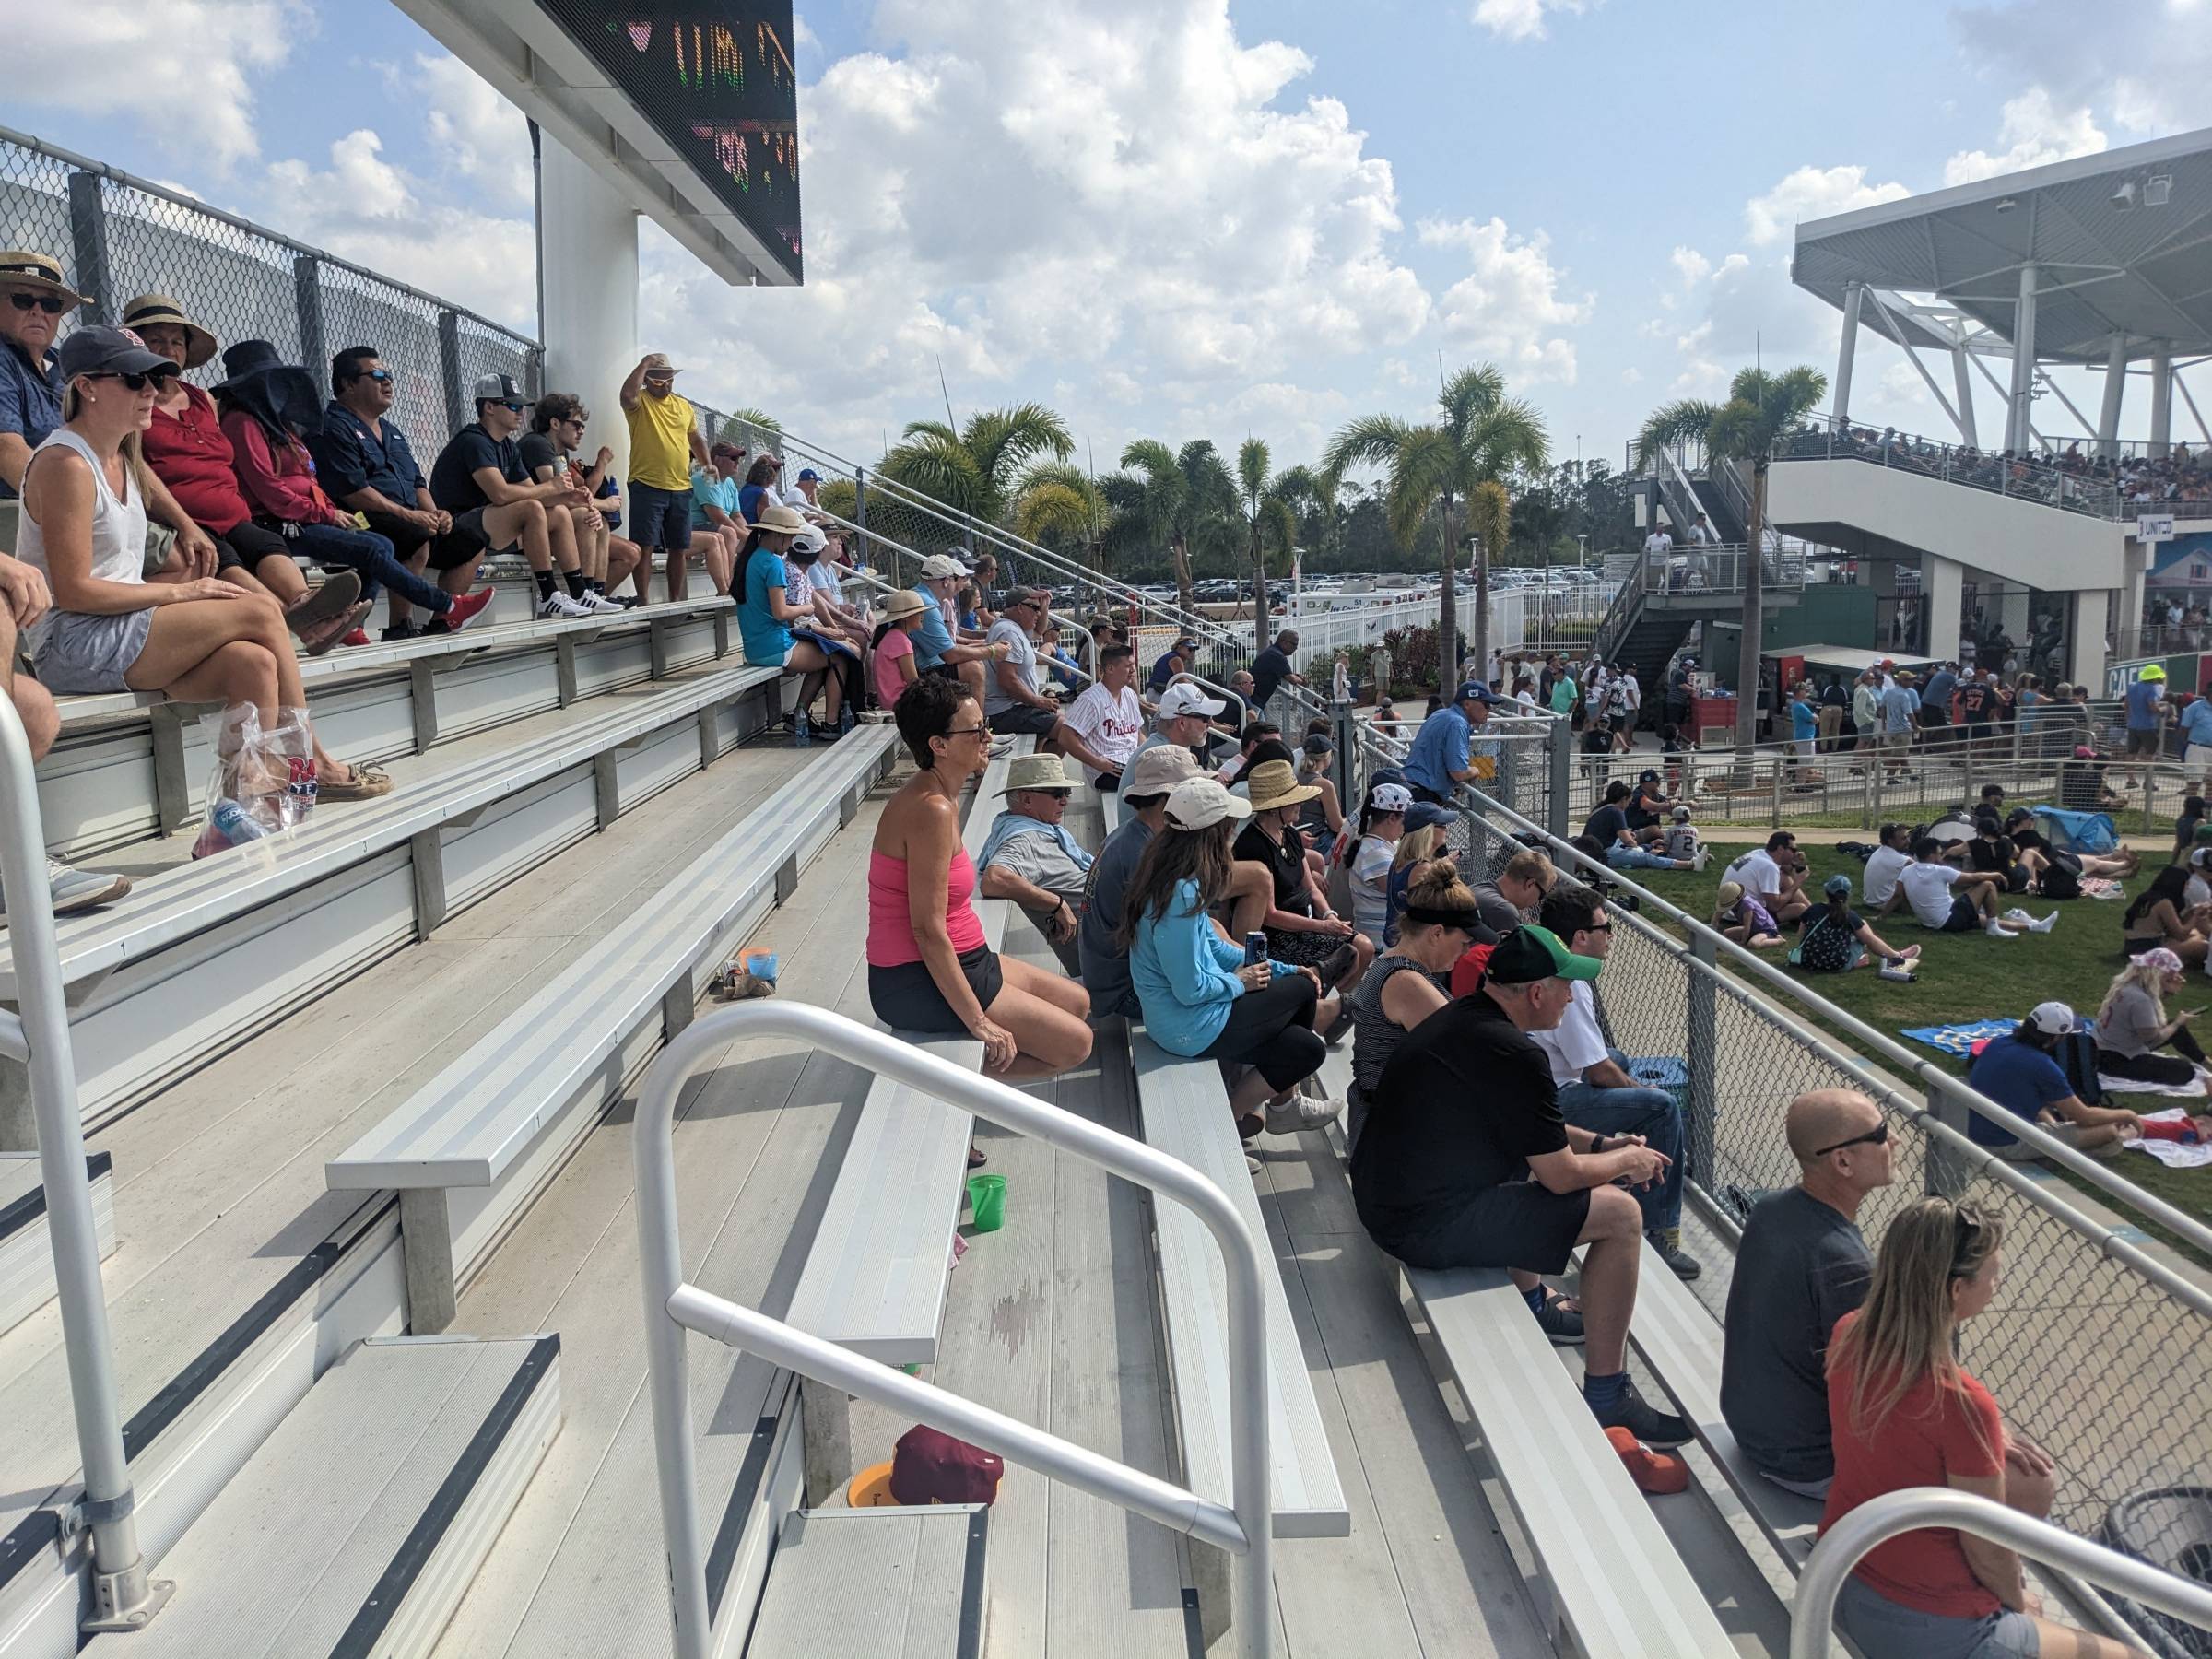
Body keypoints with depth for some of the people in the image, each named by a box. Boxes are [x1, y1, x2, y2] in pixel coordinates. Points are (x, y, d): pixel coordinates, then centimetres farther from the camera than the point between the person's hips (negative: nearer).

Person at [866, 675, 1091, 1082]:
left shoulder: (942, 799, 7)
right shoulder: (932, 811, -24)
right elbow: (928, 931, -25)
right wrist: (979, 1022, -22)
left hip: (961, 959, 10)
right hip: (919, 984, -10)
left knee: (1078, 1002, 17)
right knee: (1075, 1042, -7)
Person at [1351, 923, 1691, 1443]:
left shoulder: (1460, 1017, 9)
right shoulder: (1513, 1054, -21)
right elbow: (1562, 1175, -14)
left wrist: (1602, 1144, 17)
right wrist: (1628, 1158, 4)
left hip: (1383, 1199, 10)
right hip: (1430, 1227, -10)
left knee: (1527, 1144, 32)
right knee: (1620, 1214, -7)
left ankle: (1530, 1305, 42)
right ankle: (1607, 1397, 2)